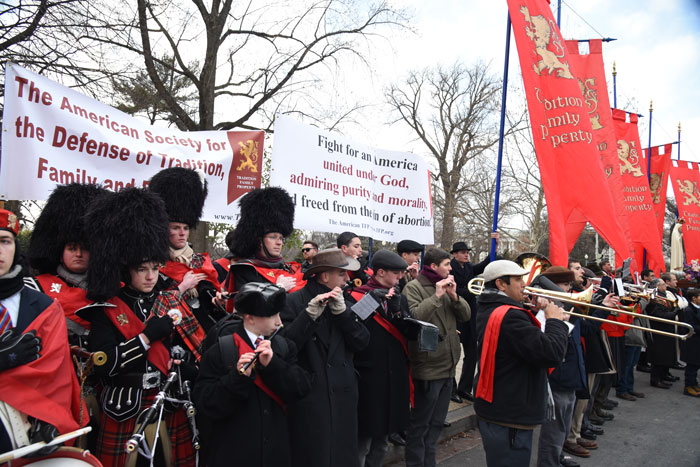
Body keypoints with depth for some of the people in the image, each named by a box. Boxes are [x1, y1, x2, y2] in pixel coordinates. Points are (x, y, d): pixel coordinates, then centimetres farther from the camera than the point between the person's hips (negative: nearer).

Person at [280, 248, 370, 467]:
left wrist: (341, 310, -14)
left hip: (343, 395, 5)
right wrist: (310, 314, -26)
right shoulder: (294, 302, -10)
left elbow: (361, 342, -2)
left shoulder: (342, 300, 7)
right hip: (308, 397, -5)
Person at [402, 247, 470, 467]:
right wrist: (437, 296, -24)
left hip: (447, 366, 8)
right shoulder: (414, 287, -12)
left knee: (436, 422, 19)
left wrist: (454, 296, -9)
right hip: (427, 368, -8)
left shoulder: (446, 285, 12)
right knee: (420, 423, 6)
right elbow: (413, 317, -26)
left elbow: (466, 315, 7)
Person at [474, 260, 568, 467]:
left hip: (492, 410, 10)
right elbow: (552, 354, -27)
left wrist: (531, 311, 7)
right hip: (510, 418, -10)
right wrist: (555, 321, -12)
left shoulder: (487, 311, 9)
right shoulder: (510, 316, -24)